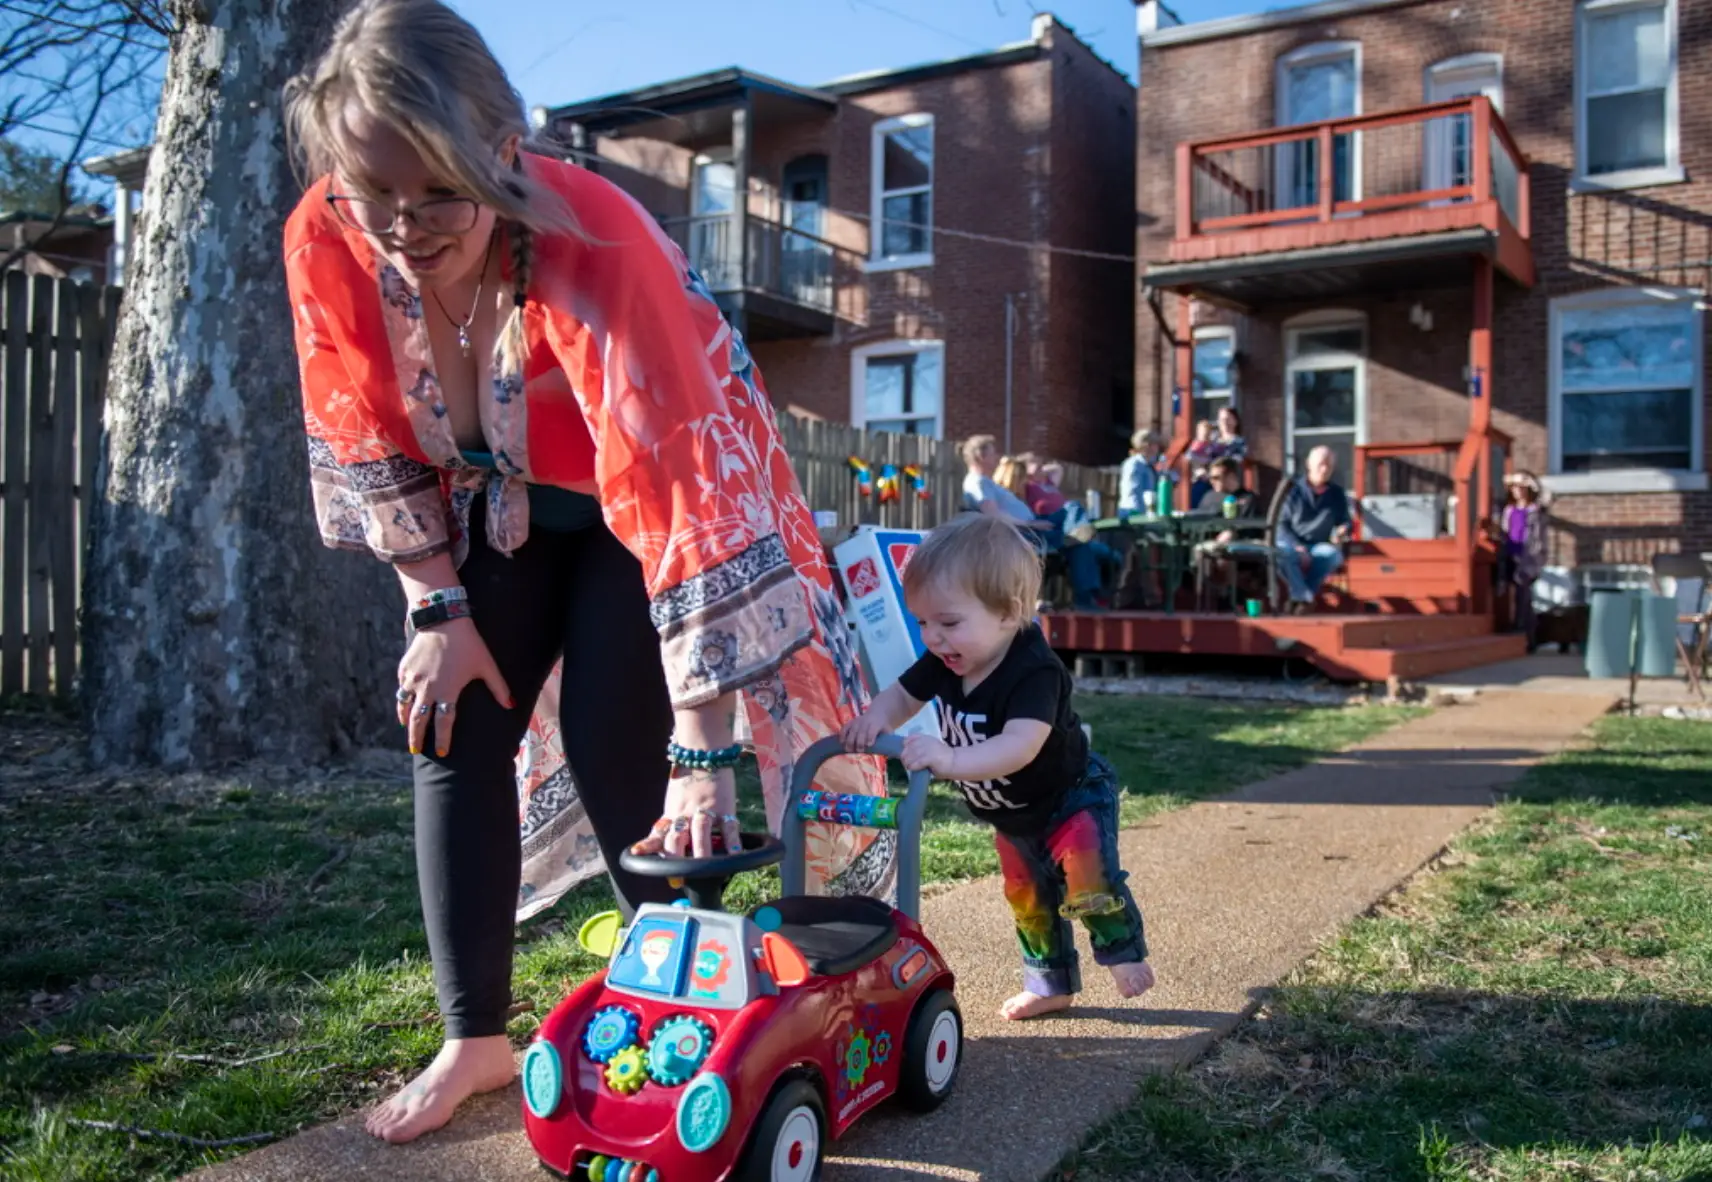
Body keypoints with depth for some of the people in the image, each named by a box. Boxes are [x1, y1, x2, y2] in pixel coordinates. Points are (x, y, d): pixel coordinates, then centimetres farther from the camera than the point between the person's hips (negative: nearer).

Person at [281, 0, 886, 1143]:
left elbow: (683, 501, -42)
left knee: (615, 750, -14)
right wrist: (440, 610, -8)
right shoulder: (326, 243, -23)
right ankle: (477, 1038, 13)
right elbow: (368, 443, -8)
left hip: (632, 498, -5)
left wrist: (703, 757, -42)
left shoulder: (591, 246, -39)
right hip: (497, 498, 5)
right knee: (455, 730, -1)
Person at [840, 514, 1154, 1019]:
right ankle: (1050, 984, 35)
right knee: (1028, 897, 16)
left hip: (1072, 797, -7)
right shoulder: (944, 662, -17)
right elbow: (903, 694, -3)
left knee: (1088, 881, -20)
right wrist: (876, 717, -27)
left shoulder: (1034, 672, -40)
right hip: (1012, 815, 7)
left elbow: (1020, 747, -53)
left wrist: (953, 759, -67)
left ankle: (1124, 949, 10)